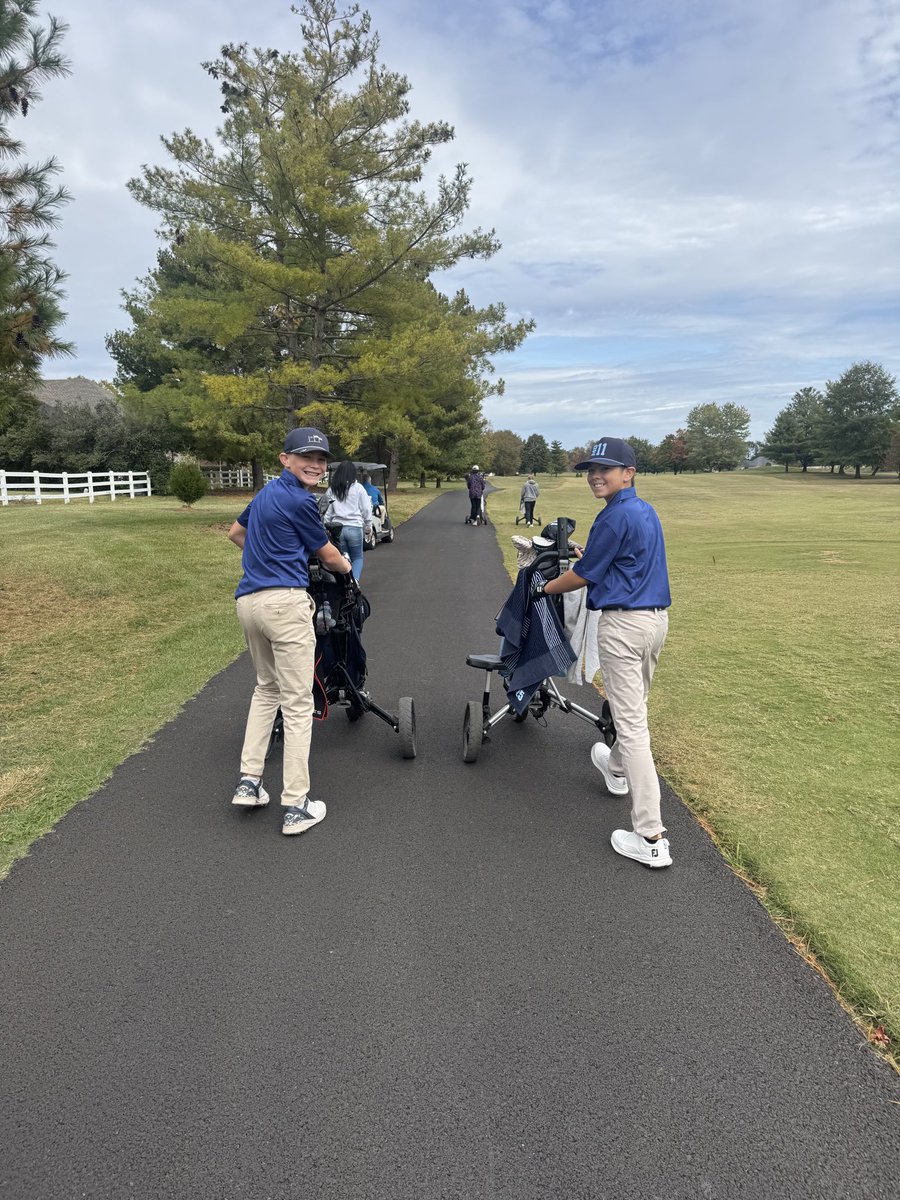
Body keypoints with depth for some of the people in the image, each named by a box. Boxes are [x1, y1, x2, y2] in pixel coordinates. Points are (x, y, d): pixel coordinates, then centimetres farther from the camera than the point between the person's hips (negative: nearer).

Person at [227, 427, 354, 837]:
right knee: (297, 703, -3)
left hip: (248, 601, 9)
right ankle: (295, 807, 1)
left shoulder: (268, 491, 18)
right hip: (285, 603, -9)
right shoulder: (299, 501, -8)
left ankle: (249, 781, 19)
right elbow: (328, 556, 3)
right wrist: (347, 568, 24)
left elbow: (236, 532, 34)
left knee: (266, 688, 24)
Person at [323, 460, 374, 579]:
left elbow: (328, 512, 6)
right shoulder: (358, 488, -1)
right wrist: (368, 528, 10)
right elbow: (366, 510, 1)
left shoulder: (331, 490, 6)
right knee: (357, 558, 11)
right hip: (355, 528, -2)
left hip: (337, 528, 2)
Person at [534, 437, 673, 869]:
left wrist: (546, 587, 8)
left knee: (631, 724, -8)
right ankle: (617, 768, 53)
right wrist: (590, 556, 35)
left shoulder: (615, 516, -16)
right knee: (635, 707, 28)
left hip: (623, 623, -10)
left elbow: (584, 576, -9)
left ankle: (651, 837, -6)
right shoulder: (647, 512, 13)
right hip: (657, 618, 10)